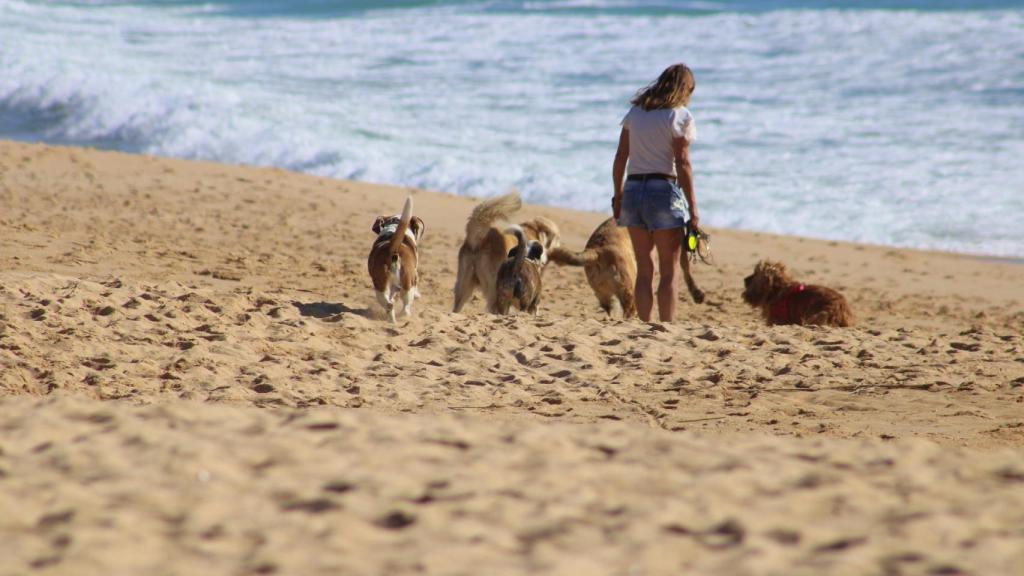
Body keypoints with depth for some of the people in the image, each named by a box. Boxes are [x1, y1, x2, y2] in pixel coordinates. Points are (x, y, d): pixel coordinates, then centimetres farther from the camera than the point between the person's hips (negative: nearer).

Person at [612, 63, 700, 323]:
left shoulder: (635, 112, 11)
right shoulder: (680, 116, -5)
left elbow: (620, 157, 9)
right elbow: (682, 163, -10)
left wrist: (618, 195, 15)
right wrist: (693, 207, -7)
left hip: (633, 190, 5)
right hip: (663, 191, -5)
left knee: (644, 269, 11)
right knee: (669, 271, 2)